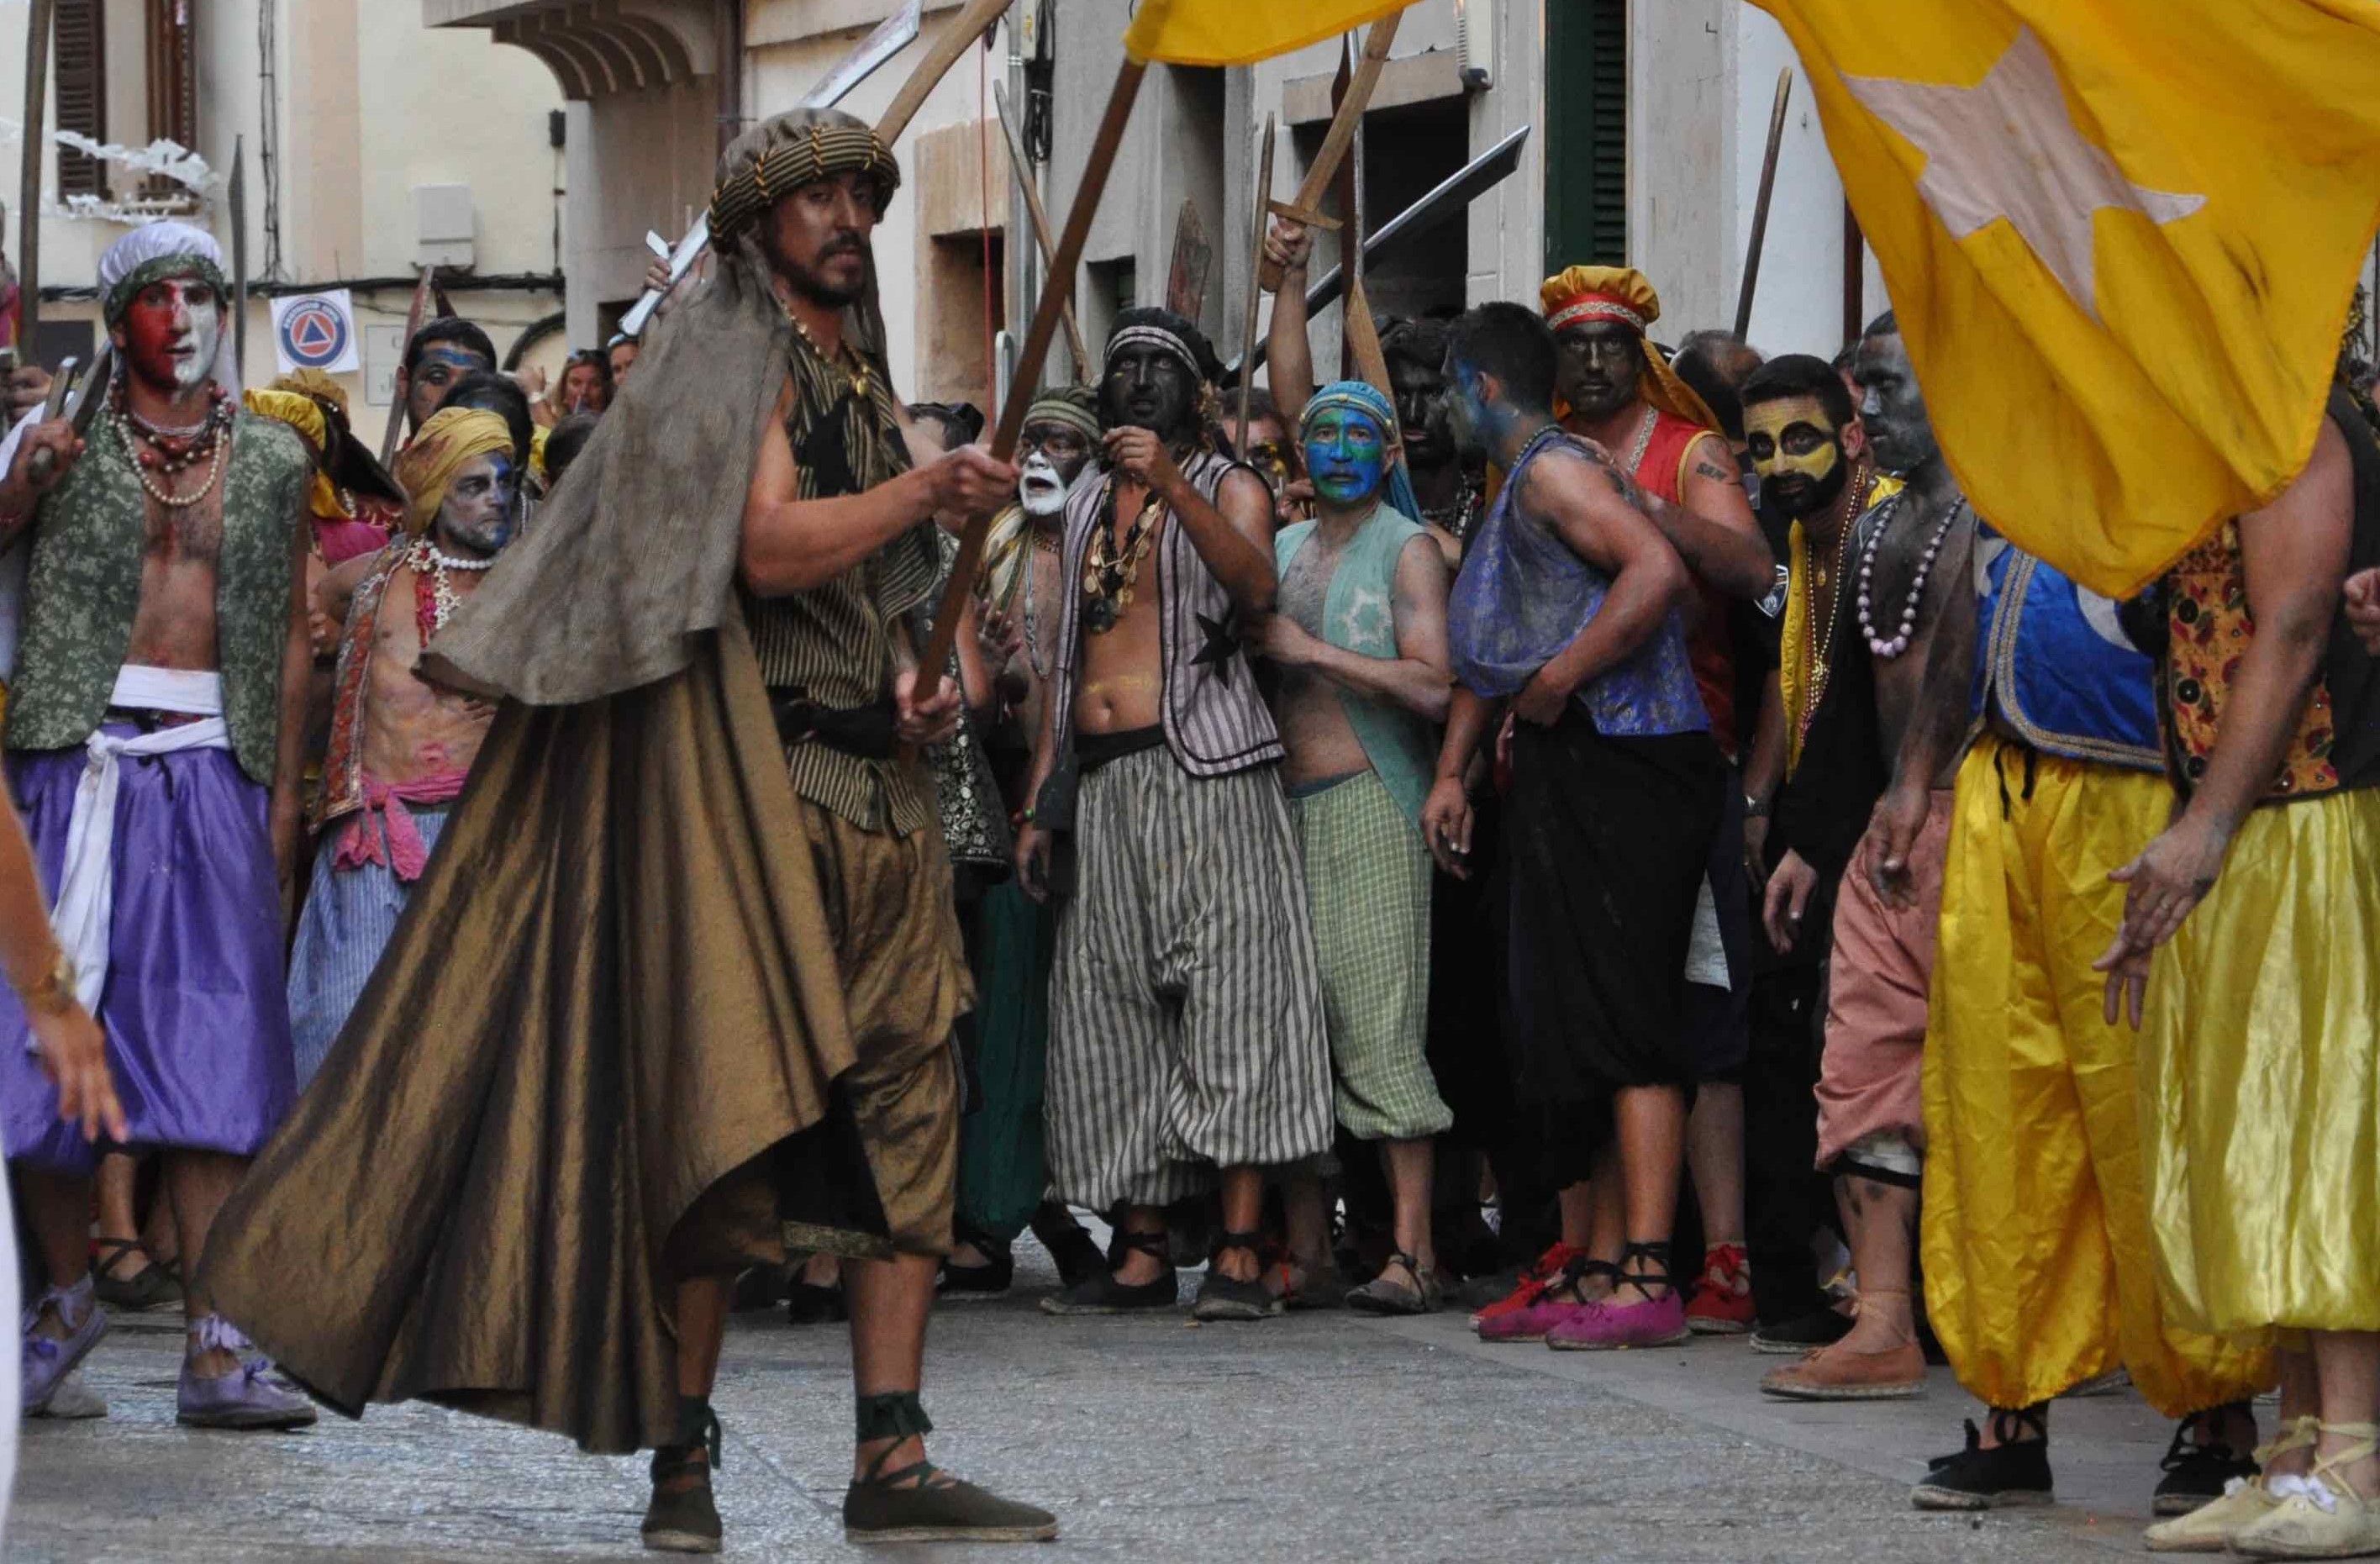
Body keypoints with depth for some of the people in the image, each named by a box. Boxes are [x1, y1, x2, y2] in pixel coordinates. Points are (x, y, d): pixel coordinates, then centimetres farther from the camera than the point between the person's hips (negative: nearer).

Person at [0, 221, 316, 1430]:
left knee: (214, 1043, -7)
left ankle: (213, 1348, -11)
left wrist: (283, 791, 11)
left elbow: (290, 634, 16)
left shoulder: (271, 460, 12)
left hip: (214, 765, 1)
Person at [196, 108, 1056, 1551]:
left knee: (903, 1113, -1)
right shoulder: (731, 355, -4)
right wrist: (930, 490, -10)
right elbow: (769, 549, -18)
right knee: (731, 1115, -8)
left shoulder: (861, 384, 21)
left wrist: (912, 683, 9)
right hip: (751, 777, -8)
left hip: (873, 786, 8)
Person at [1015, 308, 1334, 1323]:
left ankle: (1240, 1251, -14)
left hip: (1203, 771, -6)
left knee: (1228, 994, -11)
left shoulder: (1229, 489, 5)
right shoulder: (1086, 512, 21)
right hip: (1102, 782, 6)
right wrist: (1038, 803, 14)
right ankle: (1143, 1251, 4)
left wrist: (1173, 486, -29)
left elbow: (1256, 585, -17)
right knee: (1114, 1010, 2)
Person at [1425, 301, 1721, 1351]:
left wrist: (1559, 679, -21)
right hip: (1562, 774, 11)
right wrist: (1451, 773, 19)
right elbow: (1490, 655, 28)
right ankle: (1595, 1270, 13)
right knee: (1569, 1022, 10)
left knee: (1625, 1025, -13)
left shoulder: (1555, 470, -10)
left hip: (1620, 768, -11)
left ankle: (1647, 1280, -17)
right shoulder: (1514, 489, 22)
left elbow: (1658, 570, -26)